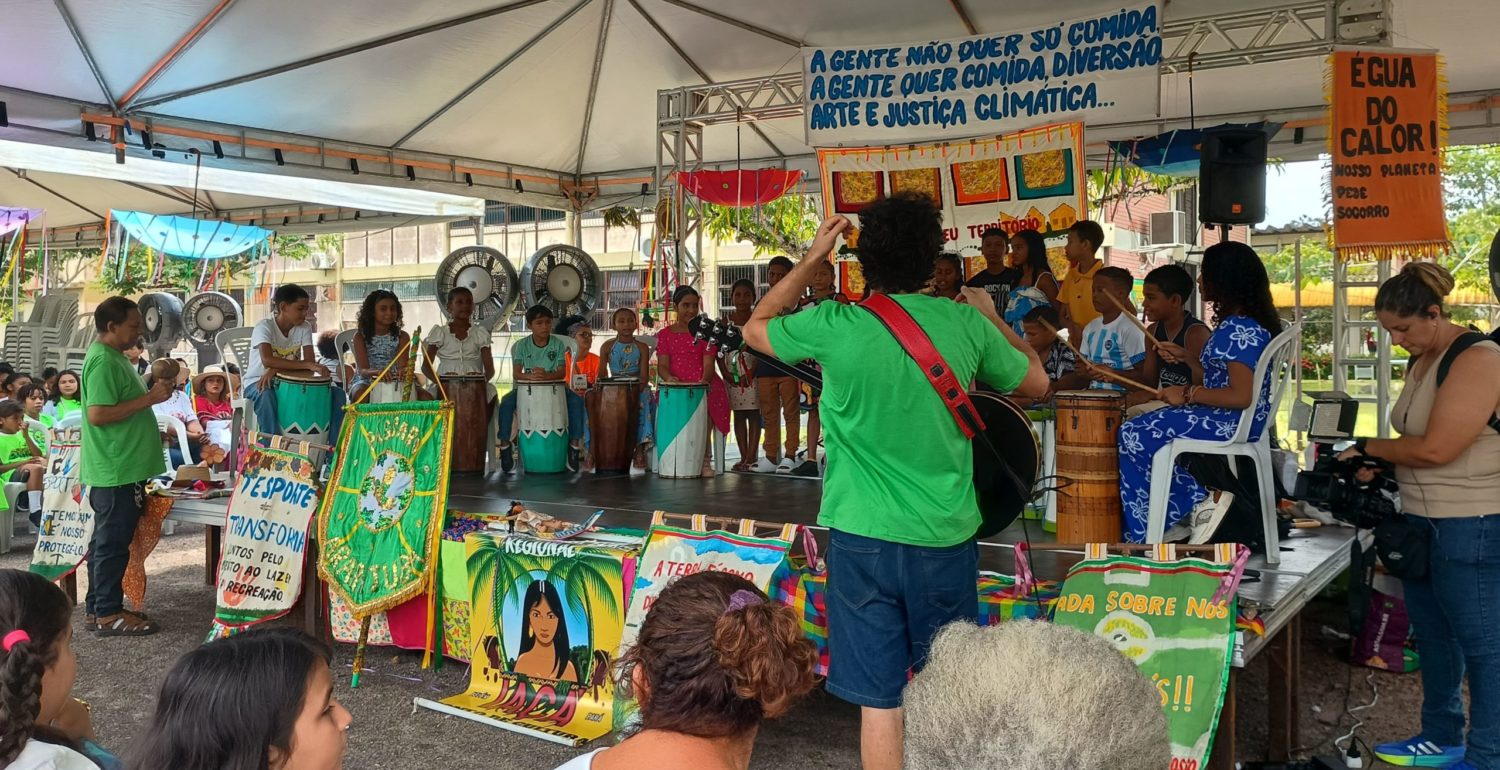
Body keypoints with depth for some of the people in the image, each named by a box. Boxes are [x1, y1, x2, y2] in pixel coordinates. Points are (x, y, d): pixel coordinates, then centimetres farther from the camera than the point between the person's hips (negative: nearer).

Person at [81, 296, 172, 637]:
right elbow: (98, 414, -26)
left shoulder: (113, 356, 14)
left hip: (119, 467, 11)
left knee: (107, 540, 15)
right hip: (117, 469, -11)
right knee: (113, 542, -3)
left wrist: (150, 391, 12)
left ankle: (97, 608, 23)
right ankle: (108, 614, 5)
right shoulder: (103, 361, -18)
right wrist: (150, 398, -23)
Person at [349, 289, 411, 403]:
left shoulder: (402, 337, 2)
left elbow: (402, 365, -11)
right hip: (366, 381, -2)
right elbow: (363, 370, -15)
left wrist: (403, 371, -38)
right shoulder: (360, 336, -3)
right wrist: (377, 371, -40)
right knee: (360, 395, -38)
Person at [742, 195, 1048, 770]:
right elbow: (1036, 382, 14)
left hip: (864, 538, -1)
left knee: (881, 701, 7)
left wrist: (811, 259, 15)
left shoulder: (834, 325, -9)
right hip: (946, 539, 2)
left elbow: (755, 328, 12)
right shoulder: (966, 323, -4)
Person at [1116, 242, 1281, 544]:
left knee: (1135, 435, -6)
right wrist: (1185, 357, 14)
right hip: (1230, 420, 11)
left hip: (1232, 424, -11)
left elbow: (1241, 396, -28)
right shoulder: (1246, 323, 9)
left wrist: (1188, 394, -20)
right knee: (1148, 428, 19)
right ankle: (1206, 498, 12)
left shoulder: (1239, 330, -22)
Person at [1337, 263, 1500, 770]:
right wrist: (1379, 467, 2)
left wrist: (1368, 448, -11)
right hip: (1421, 520, 9)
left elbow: (1436, 448, -23)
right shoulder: (1420, 360, 11)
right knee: (1432, 637, 18)